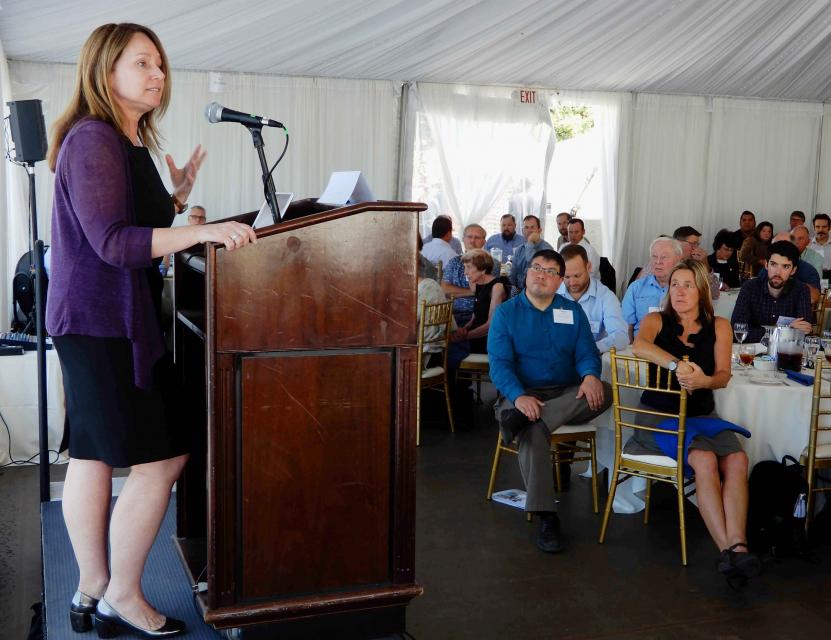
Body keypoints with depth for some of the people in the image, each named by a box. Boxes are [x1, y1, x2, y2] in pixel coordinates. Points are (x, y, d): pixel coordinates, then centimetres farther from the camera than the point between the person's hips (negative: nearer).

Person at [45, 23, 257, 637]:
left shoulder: (128, 143, 17)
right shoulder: (92, 140, -14)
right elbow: (112, 241, -24)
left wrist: (176, 199, 9)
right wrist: (201, 231, -29)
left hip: (106, 321, 10)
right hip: (103, 322, -10)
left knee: (92, 456, 12)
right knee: (160, 460, -7)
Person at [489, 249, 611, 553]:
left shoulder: (573, 311, 13)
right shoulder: (505, 312, 4)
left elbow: (586, 352, 5)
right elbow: (499, 363, -6)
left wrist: (590, 376, -21)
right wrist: (519, 396, -26)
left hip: (566, 396, 3)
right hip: (522, 393, -3)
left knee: (603, 391, -27)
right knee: (533, 431, -35)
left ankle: (520, 419, -37)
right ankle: (546, 519, -32)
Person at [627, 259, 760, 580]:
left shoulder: (719, 326, 10)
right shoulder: (657, 321, 3)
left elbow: (724, 375, -3)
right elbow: (639, 345, -21)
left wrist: (704, 381, -27)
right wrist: (678, 365, -37)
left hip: (701, 414, 3)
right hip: (659, 413, -3)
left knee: (737, 460, -26)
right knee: (705, 460, -30)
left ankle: (737, 543, -33)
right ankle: (727, 548, -30)